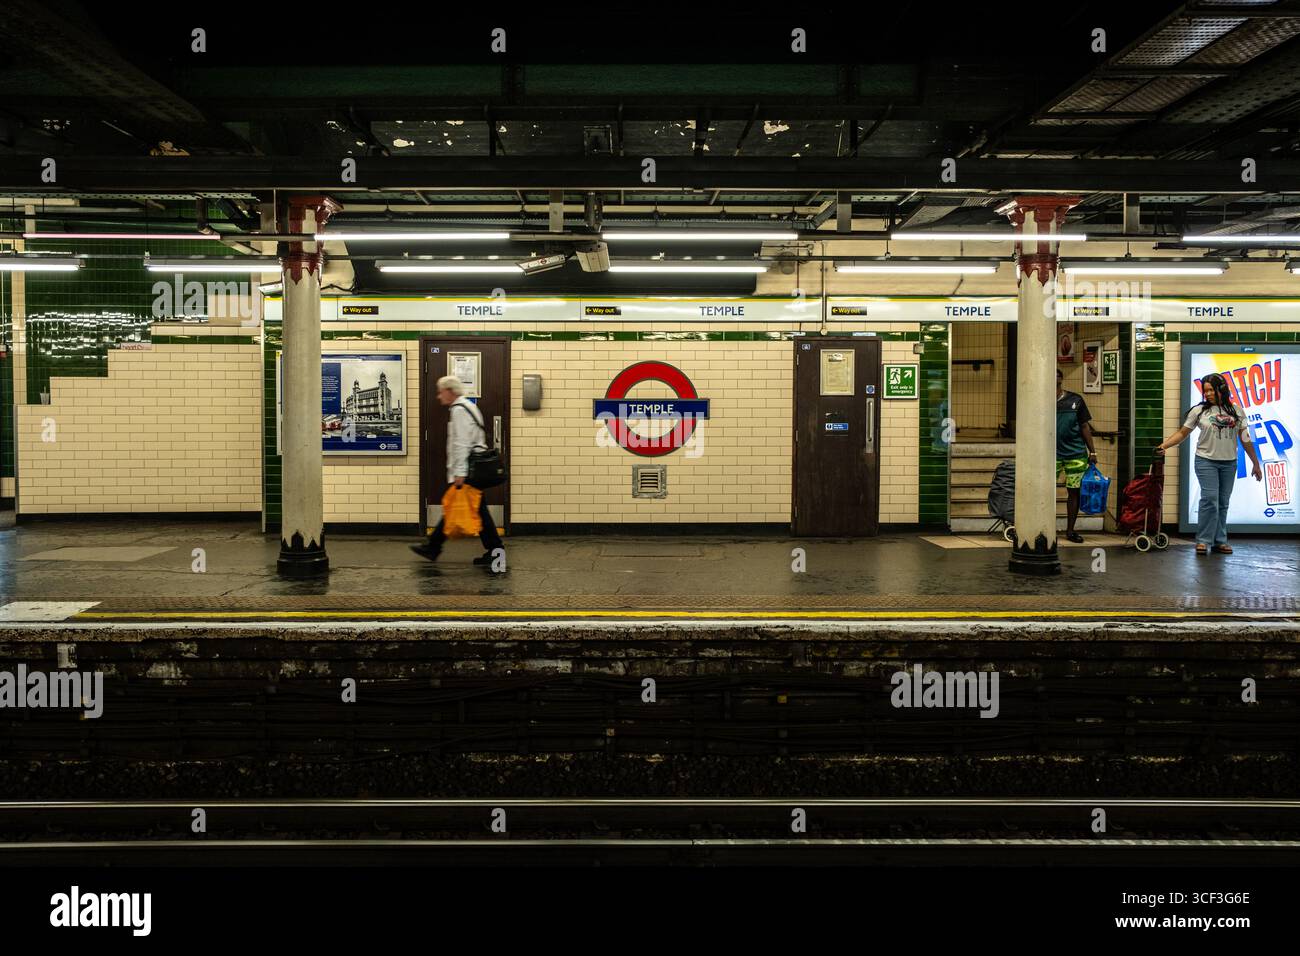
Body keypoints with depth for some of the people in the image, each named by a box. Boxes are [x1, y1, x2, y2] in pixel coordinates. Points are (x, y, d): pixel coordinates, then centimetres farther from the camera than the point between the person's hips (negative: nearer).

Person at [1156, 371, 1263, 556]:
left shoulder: (1236, 411, 5)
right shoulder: (1199, 411, -1)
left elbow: (1246, 439, 8)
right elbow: (1182, 433, 1)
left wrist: (1256, 464, 9)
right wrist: (1163, 445, -13)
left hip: (1229, 463, 3)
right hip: (1206, 461, -3)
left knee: (1223, 503, 7)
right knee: (1210, 499, -13)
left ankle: (1219, 541, 14)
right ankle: (1203, 541, -7)